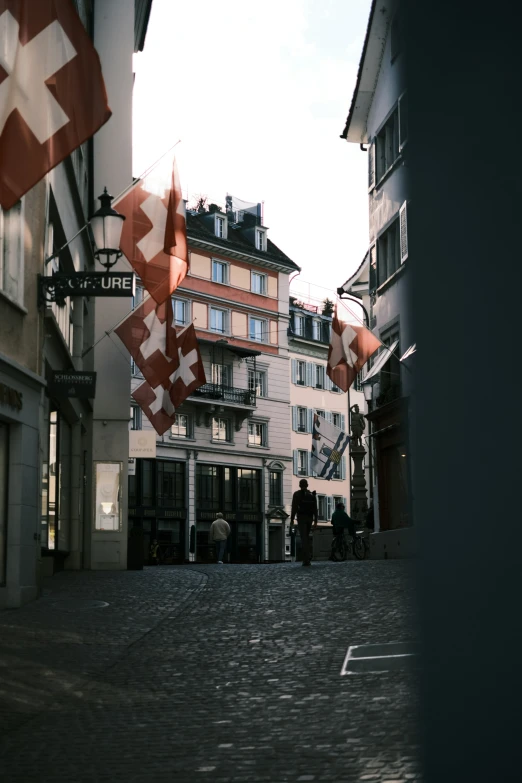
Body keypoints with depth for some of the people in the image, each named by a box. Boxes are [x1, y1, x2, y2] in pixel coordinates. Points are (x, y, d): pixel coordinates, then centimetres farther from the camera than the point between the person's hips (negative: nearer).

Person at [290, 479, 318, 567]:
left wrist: (292, 520, -5)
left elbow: (294, 508, -9)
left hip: (301, 518, -4)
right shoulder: (312, 495, 10)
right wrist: (315, 522, 7)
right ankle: (308, 556, 12)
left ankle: (306, 559, -15)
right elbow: (315, 509, 7)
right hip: (310, 518, 4)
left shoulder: (297, 494, -2)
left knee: (304, 538, -7)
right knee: (306, 537, 20)